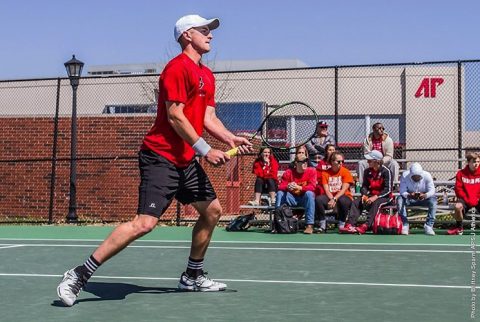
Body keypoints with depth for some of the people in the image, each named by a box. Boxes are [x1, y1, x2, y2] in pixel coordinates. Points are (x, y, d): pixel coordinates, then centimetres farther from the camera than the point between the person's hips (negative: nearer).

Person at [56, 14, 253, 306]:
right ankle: (79, 275, -11)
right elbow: (175, 117, -18)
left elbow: (208, 118, 15)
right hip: (161, 158, -10)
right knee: (146, 222, -19)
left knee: (212, 210, 13)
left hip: (186, 160, 10)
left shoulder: (207, 76, 16)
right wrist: (206, 150, -18)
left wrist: (231, 139, -2)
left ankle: (192, 276, 28)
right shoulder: (177, 68, -12)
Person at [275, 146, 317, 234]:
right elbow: (281, 186, -11)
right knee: (280, 193, -21)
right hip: (292, 199, 2)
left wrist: (299, 188, -34)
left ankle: (310, 225, -37)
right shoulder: (288, 172, -5)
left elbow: (312, 187, -20)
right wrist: (288, 187, -34)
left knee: (309, 193, -33)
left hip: (305, 199, -2)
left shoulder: (311, 171, -9)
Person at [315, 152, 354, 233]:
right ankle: (322, 225, -17)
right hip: (330, 197, 3)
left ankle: (341, 225, -21)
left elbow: (344, 189, -12)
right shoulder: (326, 173, 4)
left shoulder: (345, 172, -2)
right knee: (318, 199, -27)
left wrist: (335, 199, -26)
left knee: (342, 200, -38)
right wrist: (332, 199, -23)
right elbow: (326, 190, -4)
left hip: (344, 197, -2)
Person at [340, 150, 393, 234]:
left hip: (385, 197, -6)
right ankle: (350, 225, -28)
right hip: (372, 195, 6)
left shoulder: (386, 171, -13)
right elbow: (364, 186, 8)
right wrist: (364, 195, -14)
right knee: (356, 203, -15)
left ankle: (366, 226, -45)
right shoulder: (367, 171, 5)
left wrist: (376, 197, -26)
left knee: (376, 203, -37)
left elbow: (388, 189, -17)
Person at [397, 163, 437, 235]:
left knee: (433, 201, -31)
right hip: (409, 198, 0)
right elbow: (402, 191, -22)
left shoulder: (427, 175, -18)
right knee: (399, 200, -30)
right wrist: (409, 195, -45)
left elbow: (432, 190, -22)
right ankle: (405, 225, -22)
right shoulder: (405, 176, -18)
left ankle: (428, 226, -22)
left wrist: (425, 195, -44)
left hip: (424, 197, 0)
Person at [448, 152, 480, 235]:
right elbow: (458, 189, -5)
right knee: (458, 206, -31)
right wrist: (468, 200, -15)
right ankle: (459, 228, -5)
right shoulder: (461, 173, -3)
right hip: (466, 198, 0)